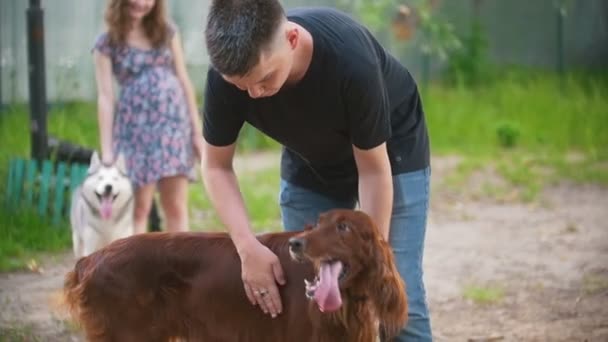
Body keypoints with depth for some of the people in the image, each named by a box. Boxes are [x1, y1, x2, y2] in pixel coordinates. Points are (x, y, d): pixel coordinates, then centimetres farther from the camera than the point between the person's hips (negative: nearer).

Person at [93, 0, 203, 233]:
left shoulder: (167, 32, 9)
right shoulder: (107, 44, 1)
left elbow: (184, 81, 11)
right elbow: (105, 97, -4)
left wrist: (197, 130, 6)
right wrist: (107, 150, -8)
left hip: (174, 124, 3)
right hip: (136, 128, -2)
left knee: (177, 207, 2)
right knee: (139, 208, -2)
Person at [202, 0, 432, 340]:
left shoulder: (351, 59, -39)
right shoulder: (228, 73, -30)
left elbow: (373, 169, -26)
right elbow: (216, 166, -15)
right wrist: (248, 247, -29)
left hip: (390, 152, -3)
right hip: (308, 164, 4)